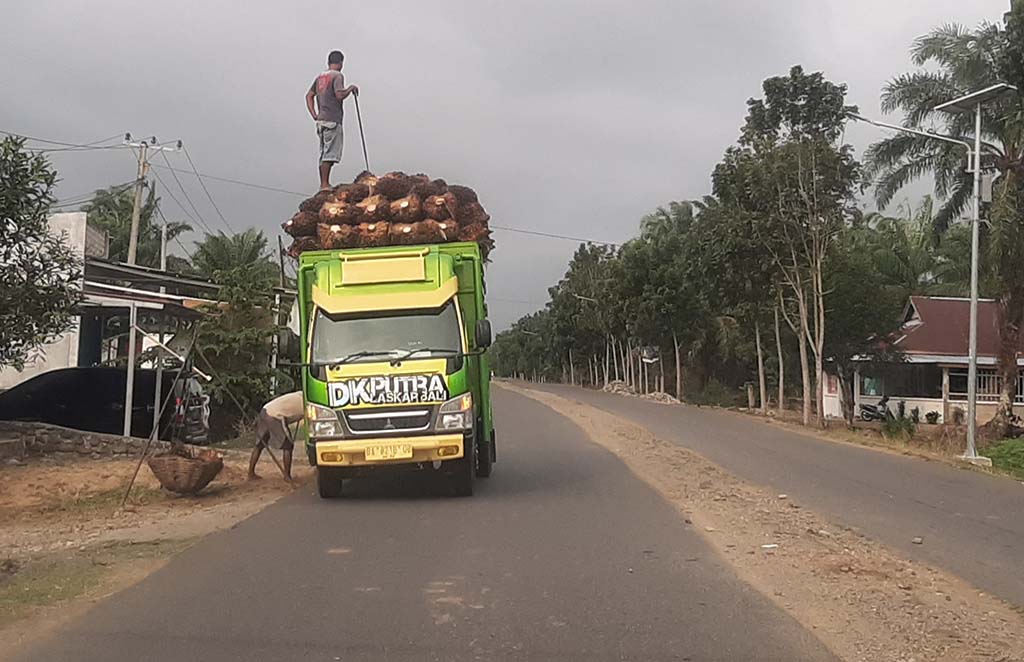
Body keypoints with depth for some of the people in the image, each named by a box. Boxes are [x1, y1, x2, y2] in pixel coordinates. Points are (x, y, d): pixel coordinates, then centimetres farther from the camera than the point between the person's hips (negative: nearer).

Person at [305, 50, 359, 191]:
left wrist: (314, 115, 12)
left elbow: (309, 96, 16)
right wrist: (350, 88, -3)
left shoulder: (320, 77, 17)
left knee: (325, 153, 11)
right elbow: (339, 95, -20)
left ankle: (324, 184, 13)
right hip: (332, 121, -8)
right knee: (330, 154, -8)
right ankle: (324, 184, -11)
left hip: (321, 120, 8)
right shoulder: (337, 75, -7)